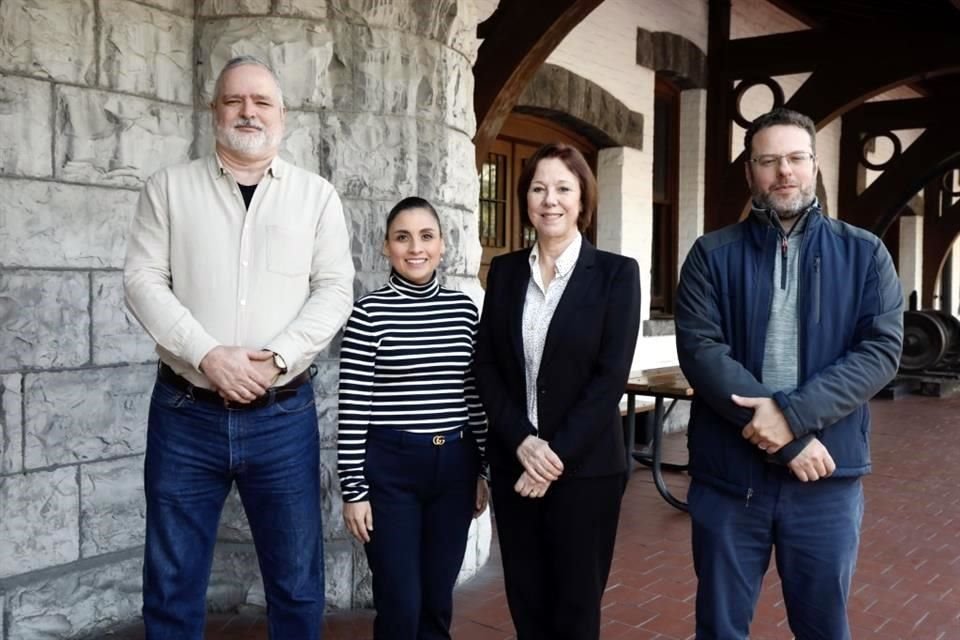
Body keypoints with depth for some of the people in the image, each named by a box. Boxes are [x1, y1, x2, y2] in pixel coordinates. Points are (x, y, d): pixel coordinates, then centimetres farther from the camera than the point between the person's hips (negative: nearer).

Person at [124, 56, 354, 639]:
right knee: (172, 584, 10)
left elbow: (336, 289, -1)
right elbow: (144, 280, -2)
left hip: (282, 416, 0)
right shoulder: (170, 188, 6)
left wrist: (278, 358, -15)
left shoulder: (317, 195, 6)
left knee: (298, 581, 9)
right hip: (185, 413, 0)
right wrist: (208, 355, -16)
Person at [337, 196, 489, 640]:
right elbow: (352, 407, -8)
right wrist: (353, 489, -9)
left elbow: (476, 395, 10)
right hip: (390, 465, -4)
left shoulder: (464, 308, 5)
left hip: (454, 464, 4)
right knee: (400, 604, 2)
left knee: (438, 601, 13)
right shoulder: (369, 312, -8)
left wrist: (484, 469, 10)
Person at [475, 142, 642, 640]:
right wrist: (522, 441, -12)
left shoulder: (616, 273, -4)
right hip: (513, 463, 3)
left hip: (585, 466, -3)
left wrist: (557, 455, -15)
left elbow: (611, 376, -10)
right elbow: (486, 366, 2)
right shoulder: (504, 271, 6)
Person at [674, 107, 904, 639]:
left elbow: (881, 349, -5)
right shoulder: (712, 255, 1)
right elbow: (700, 350, -10)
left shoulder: (864, 253, 5)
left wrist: (793, 415, -19)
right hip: (728, 472, 0)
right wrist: (790, 439, -16)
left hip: (827, 476, 1)